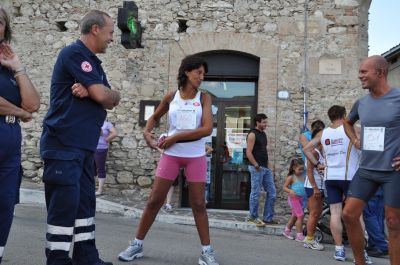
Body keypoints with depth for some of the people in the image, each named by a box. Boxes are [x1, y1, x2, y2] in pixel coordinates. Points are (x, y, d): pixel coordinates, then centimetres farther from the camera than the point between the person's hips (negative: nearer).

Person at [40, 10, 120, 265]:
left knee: (85, 203, 10)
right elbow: (103, 96, -18)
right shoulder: (74, 53, -11)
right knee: (65, 204, -6)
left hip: (85, 146, 9)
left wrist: (91, 91, -10)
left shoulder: (93, 62, 18)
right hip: (64, 145, -9)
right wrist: (101, 92, 4)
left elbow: (111, 101, 9)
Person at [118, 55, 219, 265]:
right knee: (154, 200, 3)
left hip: (195, 156, -1)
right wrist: (146, 132, 0)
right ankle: (137, 244, 17)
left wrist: (175, 137, -16)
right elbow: (155, 117, 20)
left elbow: (207, 129, -14)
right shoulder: (171, 97, 3)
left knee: (198, 204, 3)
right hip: (171, 154, 1)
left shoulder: (204, 98, -1)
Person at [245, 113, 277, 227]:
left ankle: (268, 218, 16)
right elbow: (248, 152, -16)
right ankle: (252, 217, 12)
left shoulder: (263, 134, 17)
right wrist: (256, 165, -18)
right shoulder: (252, 134, -9)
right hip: (257, 168, -9)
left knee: (272, 193, 8)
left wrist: (267, 164, 14)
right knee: (256, 193, -1)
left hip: (266, 168, 9)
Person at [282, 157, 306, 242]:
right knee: (300, 216, -11)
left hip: (301, 199, 7)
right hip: (294, 198, -7)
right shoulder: (291, 177, -7)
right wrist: (290, 191, -25)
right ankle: (299, 235, -3)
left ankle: (287, 231, 35)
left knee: (295, 216, 17)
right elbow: (284, 187, -7)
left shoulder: (303, 176, 8)